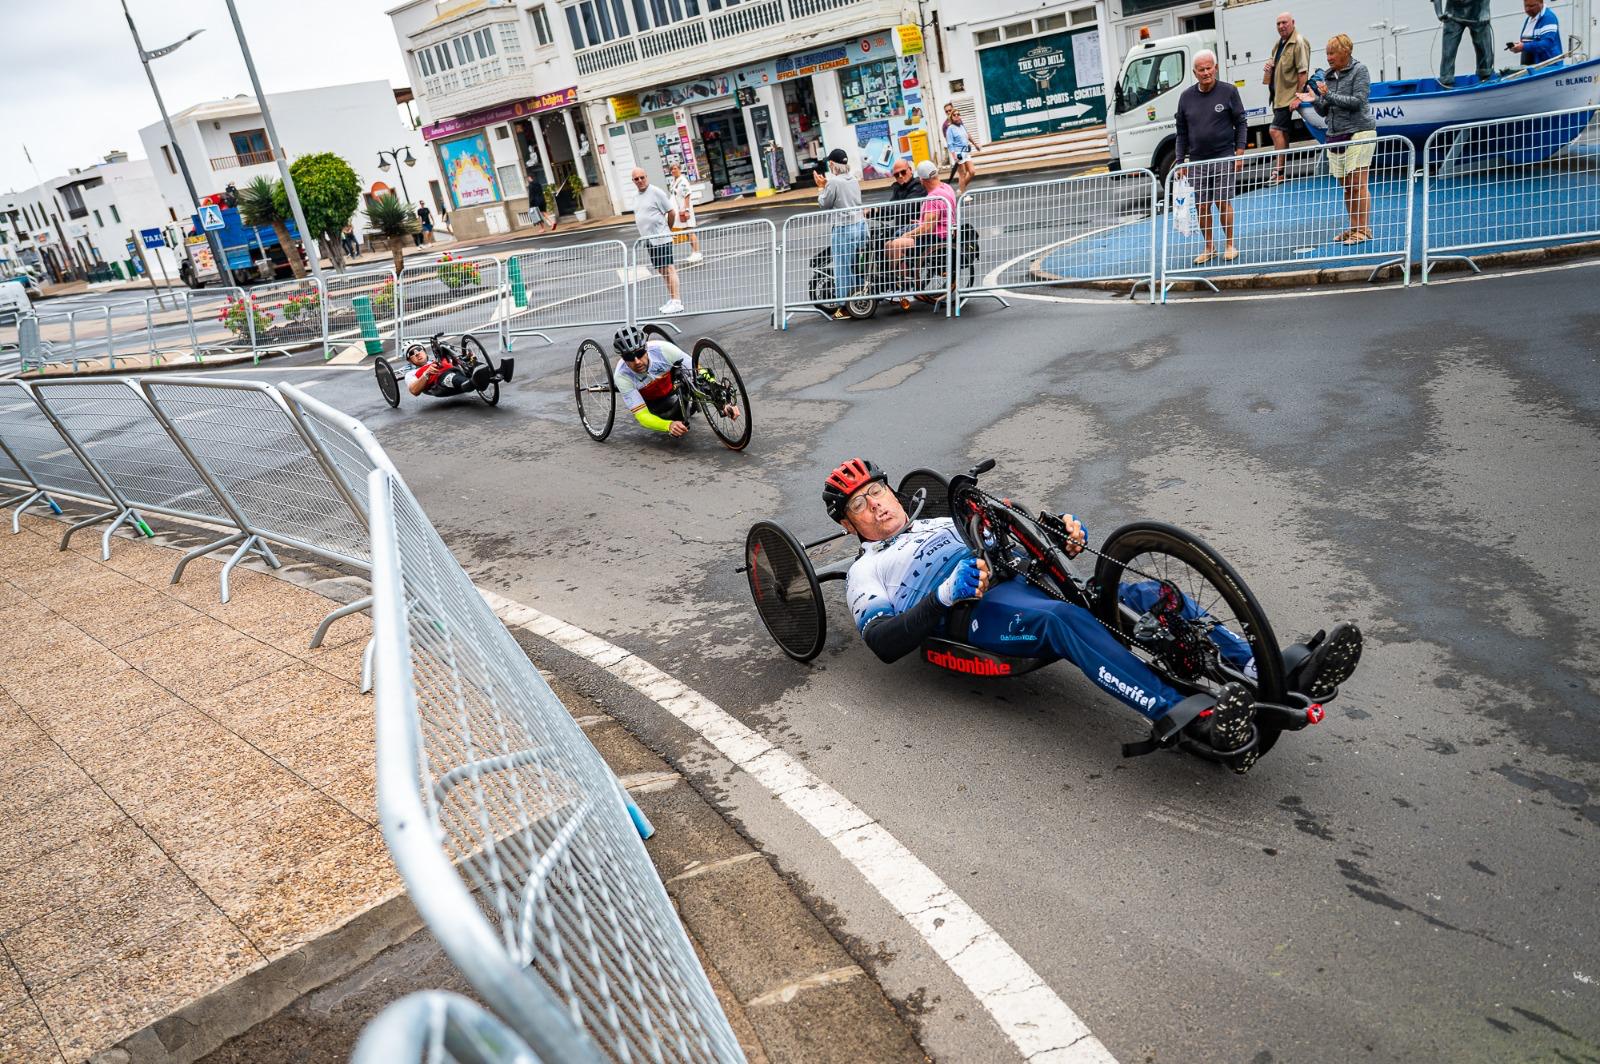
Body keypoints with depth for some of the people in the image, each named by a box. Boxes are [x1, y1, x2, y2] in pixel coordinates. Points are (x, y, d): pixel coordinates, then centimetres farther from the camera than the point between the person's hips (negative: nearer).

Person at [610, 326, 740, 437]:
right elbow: (642, 416, -35)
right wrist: (669, 425, -55)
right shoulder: (622, 376, -34)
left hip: (672, 389, 3)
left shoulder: (662, 349, -34)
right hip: (650, 401, -3)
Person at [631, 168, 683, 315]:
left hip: (661, 239, -8)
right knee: (662, 270, 11)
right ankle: (671, 300, 18)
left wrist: (668, 229, 2)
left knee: (668, 268, -9)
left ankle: (676, 302, -10)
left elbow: (670, 212, -7)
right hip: (649, 240, 8)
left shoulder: (656, 192, -10)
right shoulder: (637, 197, 14)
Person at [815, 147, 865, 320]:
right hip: (860, 224, 7)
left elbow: (825, 204, -4)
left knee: (843, 268, -1)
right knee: (858, 265, 13)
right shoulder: (854, 179, 11)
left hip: (843, 228, -7)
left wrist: (822, 187, 11)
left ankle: (845, 307, 2)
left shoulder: (833, 181, -11)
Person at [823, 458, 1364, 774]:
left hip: (1024, 579, 6)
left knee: (1146, 594, -18)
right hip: (973, 614, -6)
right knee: (1063, 619, -38)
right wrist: (947, 593, -17)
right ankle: (1197, 719, -52)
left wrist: (1061, 537, 3)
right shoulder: (867, 571, 18)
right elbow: (884, 640, -2)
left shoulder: (942, 523, 36)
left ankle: (1278, 670, -29)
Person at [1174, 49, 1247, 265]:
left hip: (1223, 158, -3)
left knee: (1223, 203, -5)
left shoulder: (1228, 92, 1)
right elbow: (1182, 132, 12)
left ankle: (1230, 245, 9)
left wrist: (1240, 153, -5)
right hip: (1197, 161, 3)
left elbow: (1241, 124, 3)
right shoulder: (1186, 97, 8)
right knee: (1201, 207, 3)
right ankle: (1208, 249, 16)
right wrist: (1180, 161, 8)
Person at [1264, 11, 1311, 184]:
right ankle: (1282, 170, 22)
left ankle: (1279, 171, -16)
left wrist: (1298, 96, -22)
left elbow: (1303, 72, -17)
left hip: (1289, 95, -10)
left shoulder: (1299, 42, -12)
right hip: (1278, 95, 10)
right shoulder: (1279, 43, 15)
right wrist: (1270, 65, 7)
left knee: (1275, 130, -17)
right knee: (1283, 132, 14)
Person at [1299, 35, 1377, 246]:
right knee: (1345, 186, 8)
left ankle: (1364, 230, -5)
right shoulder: (1330, 76, 15)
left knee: (1358, 183, -8)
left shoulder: (1359, 70, -2)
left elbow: (1357, 101, -12)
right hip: (1335, 135, 6)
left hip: (1358, 132, -6)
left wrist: (1329, 96, -14)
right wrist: (1315, 100, -3)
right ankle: (1353, 229, 15)